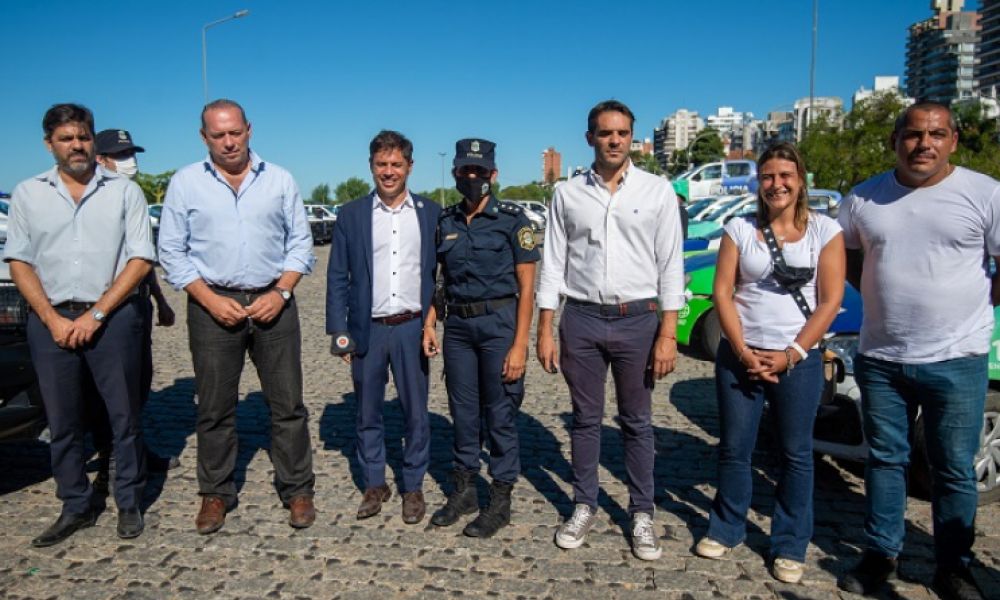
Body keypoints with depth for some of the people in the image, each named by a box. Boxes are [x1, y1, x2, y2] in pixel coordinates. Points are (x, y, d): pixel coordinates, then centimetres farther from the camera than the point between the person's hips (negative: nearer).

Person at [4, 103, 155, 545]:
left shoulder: (124, 192, 3)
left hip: (112, 317, -2)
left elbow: (140, 259, -2)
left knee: (124, 415, 4)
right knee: (62, 421, 9)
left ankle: (129, 504, 17)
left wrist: (96, 314, -10)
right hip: (51, 320, 2)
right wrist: (53, 319, -7)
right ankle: (76, 507, 22)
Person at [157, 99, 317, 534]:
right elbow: (172, 252, 3)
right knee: (214, 407, 7)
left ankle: (296, 490, 16)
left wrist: (281, 292, -7)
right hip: (213, 304, 0)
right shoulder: (185, 183, 4)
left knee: (287, 403, 3)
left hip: (272, 302, 0)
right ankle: (216, 494, 22)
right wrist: (210, 299, -8)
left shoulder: (280, 180, 5)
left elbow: (300, 243, 7)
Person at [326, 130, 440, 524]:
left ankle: (413, 487, 22)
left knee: (416, 412, 7)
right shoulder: (351, 215, 4)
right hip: (367, 330, 1)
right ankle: (374, 485, 27)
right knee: (367, 413, 11)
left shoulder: (431, 213, 4)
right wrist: (340, 333, -1)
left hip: (413, 329, 0)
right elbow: (337, 277, 4)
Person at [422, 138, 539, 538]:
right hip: (457, 325, 5)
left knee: (500, 413, 3)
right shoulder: (445, 222, 9)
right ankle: (463, 489, 28)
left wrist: (520, 344, -13)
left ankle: (500, 500, 17)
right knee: (463, 410, 12)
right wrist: (428, 324, 4)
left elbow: (526, 286, -7)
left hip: (499, 324, -4)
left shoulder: (512, 220, -5)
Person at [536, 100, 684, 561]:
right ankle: (584, 506, 27)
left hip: (637, 318, -1)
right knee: (586, 419, 12)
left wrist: (668, 334, -7)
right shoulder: (567, 194, 4)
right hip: (581, 318, 1)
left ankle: (642, 514, 24)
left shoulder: (657, 191, 1)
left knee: (637, 422, 9)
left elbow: (671, 265, -1)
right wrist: (545, 331, 1)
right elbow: (552, 263, 5)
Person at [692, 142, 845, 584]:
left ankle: (790, 547, 21)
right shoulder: (739, 229, 3)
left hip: (798, 360, -1)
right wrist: (744, 352, -10)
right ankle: (726, 529, 27)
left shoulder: (825, 230, 0)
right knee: (734, 448, 9)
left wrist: (790, 354, -11)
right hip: (739, 356, 1)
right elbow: (722, 293, -1)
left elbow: (830, 301, -4)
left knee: (795, 454, 7)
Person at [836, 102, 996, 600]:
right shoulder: (864, 198, 3)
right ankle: (881, 554, 28)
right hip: (880, 358, 3)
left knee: (954, 470, 9)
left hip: (956, 359, -2)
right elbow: (848, 257, 16)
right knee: (885, 459, 13)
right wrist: (883, 297, 5)